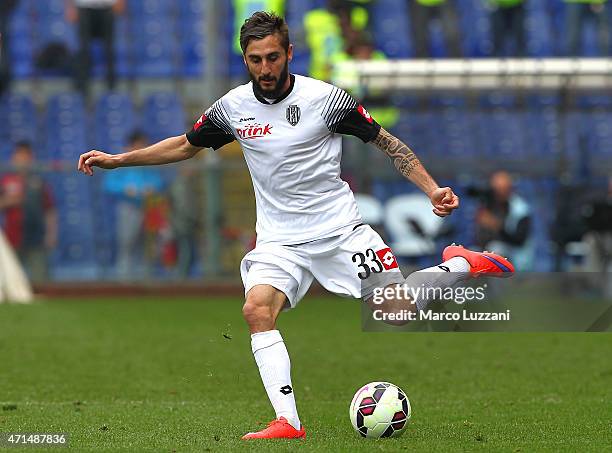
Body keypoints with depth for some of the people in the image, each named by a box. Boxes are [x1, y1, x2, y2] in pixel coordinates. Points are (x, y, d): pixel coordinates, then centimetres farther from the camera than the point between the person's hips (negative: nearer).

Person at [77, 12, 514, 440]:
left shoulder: (325, 97, -10)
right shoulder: (233, 107, 1)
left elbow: (386, 142, 0)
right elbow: (185, 145, 18)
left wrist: (432, 188, -9)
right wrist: (117, 159, 13)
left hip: (340, 228, -2)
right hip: (279, 240, 3)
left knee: (400, 310, -9)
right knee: (257, 308, -25)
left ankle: (460, 264, 21)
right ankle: (288, 422, -26)